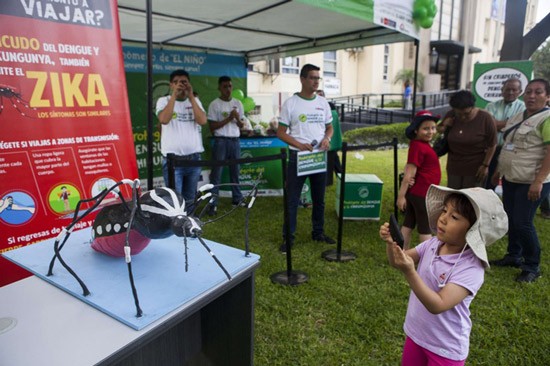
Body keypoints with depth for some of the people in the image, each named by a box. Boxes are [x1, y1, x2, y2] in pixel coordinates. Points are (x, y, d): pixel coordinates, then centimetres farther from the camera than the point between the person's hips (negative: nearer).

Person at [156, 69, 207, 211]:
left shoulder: (195, 101, 9)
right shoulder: (163, 101, 1)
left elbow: (202, 121, -9)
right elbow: (164, 119, -20)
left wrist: (191, 97, -9)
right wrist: (174, 95, -16)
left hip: (194, 158, 4)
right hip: (172, 159, -3)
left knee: (190, 198, 16)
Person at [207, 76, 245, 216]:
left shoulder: (238, 103, 9)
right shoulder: (214, 104, -4)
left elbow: (241, 125, 12)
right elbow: (212, 127, -8)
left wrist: (237, 118, -10)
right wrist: (229, 118, -13)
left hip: (235, 141, 5)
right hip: (221, 141, -4)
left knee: (235, 171, 13)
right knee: (216, 173, -3)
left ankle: (237, 198, 25)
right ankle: (213, 203, 1)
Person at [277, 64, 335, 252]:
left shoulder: (323, 102, 8)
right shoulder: (290, 103, -5)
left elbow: (330, 127, 15)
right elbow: (280, 132, -5)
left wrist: (327, 138, -8)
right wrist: (299, 144, -20)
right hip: (298, 157, -4)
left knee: (319, 198, 14)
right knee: (292, 199, 0)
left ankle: (318, 232, 30)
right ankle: (288, 237, 12)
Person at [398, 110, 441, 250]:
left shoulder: (419, 145, 8)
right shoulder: (419, 146, -20)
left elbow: (409, 168, 10)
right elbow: (410, 172, -22)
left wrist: (408, 177, -12)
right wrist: (401, 195, -21)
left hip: (415, 192, 9)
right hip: (422, 194, -9)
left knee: (408, 224, 14)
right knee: (425, 228, 4)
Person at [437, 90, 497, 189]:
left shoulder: (485, 118, -14)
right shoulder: (451, 115, -2)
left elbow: (492, 144, -8)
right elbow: (439, 130, 14)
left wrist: (485, 165, -10)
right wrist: (444, 125, -8)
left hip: (475, 168, -4)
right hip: (454, 167, 4)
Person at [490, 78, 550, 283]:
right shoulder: (517, 117, 12)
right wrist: (498, 171, 20)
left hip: (531, 182, -8)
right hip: (511, 179, 8)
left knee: (523, 223, -6)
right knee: (511, 219, 14)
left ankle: (532, 267, 11)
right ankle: (513, 256, 30)